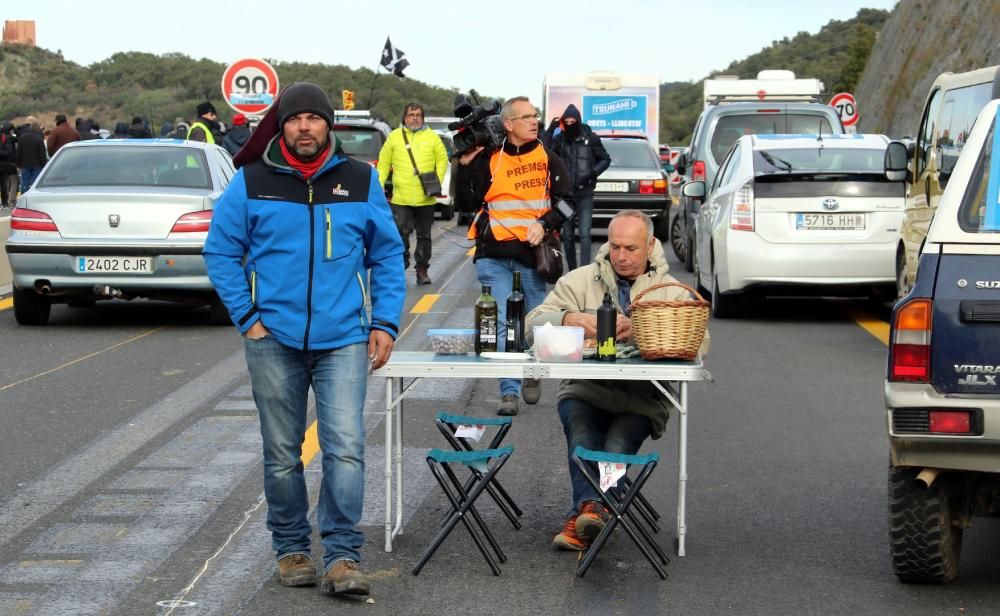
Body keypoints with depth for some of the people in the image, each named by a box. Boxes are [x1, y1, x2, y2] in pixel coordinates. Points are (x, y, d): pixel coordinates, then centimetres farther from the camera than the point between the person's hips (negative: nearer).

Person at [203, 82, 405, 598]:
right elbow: (220, 252, 5)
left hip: (344, 339, 0)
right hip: (274, 340, 1)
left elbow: (388, 255, 10)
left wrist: (385, 323, 1)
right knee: (282, 454, 9)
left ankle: (342, 558, -5)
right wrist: (247, 318, -3)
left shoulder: (361, 181, 5)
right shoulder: (252, 183, 1)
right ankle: (291, 550, 24)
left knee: (345, 447, -12)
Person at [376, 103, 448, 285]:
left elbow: (442, 159, 8)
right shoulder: (394, 137, 4)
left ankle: (422, 270, 18)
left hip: (426, 199, 1)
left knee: (424, 236, 9)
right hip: (401, 199, -1)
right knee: (400, 234, -5)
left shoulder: (432, 137, 6)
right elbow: (383, 163, 6)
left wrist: (438, 182, -4)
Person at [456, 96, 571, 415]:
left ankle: (533, 374, 34)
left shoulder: (548, 160, 8)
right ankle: (509, 392, -6)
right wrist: (465, 166, -6)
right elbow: (467, 201, 5)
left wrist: (544, 224, -12)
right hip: (494, 256, -1)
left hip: (533, 254, 1)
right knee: (502, 325, -7)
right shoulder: (488, 160, 6)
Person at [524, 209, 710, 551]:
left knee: (616, 444, -30)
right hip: (584, 389, 1)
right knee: (582, 432, -31)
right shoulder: (580, 281, 13)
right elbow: (533, 323, 3)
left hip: (641, 398, -1)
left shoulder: (671, 291, 9)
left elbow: (698, 342, -10)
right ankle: (593, 506, -46)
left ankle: (581, 518, -36)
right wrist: (568, 319, -19)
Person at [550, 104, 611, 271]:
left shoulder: (590, 139, -2)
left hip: (585, 194, -3)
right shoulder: (559, 139, 3)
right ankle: (572, 270, 20)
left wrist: (593, 173, -9)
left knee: (584, 234, -10)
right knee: (567, 235, 9)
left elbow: (605, 160, 5)